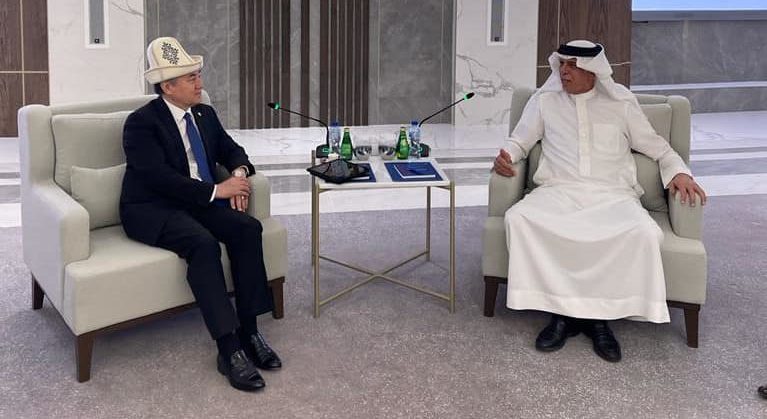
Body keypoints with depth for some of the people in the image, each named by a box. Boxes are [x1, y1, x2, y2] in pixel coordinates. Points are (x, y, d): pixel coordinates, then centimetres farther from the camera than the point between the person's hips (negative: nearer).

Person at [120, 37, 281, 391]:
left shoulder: (205, 114, 10)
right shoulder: (141, 123, -12)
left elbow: (232, 150, 19)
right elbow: (160, 177, -22)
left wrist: (239, 173, -6)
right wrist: (216, 190, -24)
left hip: (199, 202, 7)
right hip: (151, 209, -7)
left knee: (248, 227, -22)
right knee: (203, 243, -35)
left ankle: (248, 331, -18)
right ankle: (229, 349, -35)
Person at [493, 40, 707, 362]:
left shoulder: (621, 103, 14)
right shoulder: (544, 101, 16)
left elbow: (656, 147, 20)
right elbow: (518, 142, 22)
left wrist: (679, 172, 1)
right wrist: (505, 157, -1)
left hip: (611, 194, -1)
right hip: (558, 191, 1)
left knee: (644, 232, -33)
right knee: (518, 218, -32)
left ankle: (601, 315, -18)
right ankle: (561, 311, -23)